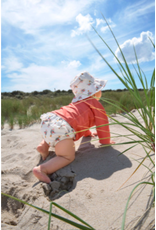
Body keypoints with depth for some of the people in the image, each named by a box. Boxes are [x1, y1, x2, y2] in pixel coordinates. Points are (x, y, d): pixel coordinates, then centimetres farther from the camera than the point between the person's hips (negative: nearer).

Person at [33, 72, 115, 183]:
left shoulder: (77, 102, 34)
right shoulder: (96, 105, 9)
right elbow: (102, 124, 10)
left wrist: (88, 133, 61)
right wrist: (105, 141, 26)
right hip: (61, 127, -9)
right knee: (68, 157, -2)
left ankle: (44, 146, 24)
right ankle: (42, 169, -17)